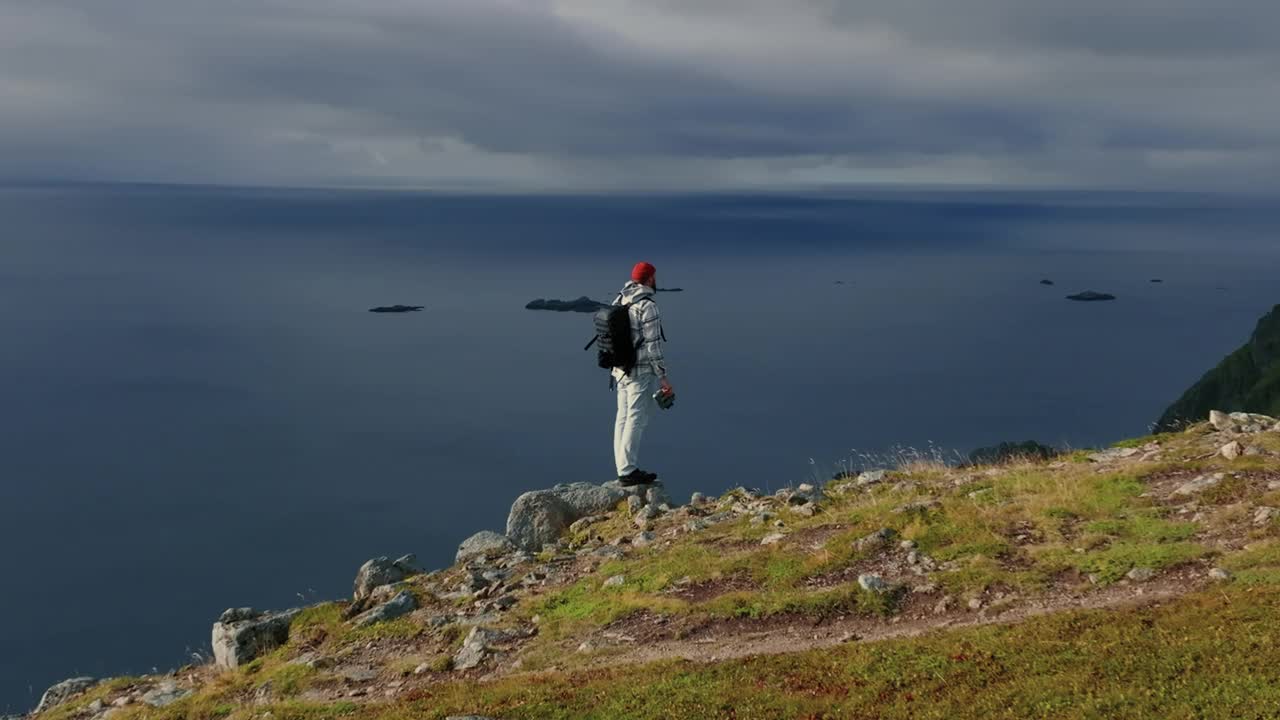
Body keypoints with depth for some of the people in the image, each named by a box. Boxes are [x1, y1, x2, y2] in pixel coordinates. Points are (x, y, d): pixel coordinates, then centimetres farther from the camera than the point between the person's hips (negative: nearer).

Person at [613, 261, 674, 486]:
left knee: (623, 418, 11)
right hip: (642, 372, -8)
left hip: (621, 370, 8)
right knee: (636, 420, -5)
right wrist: (663, 377, -15)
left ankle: (623, 468, 16)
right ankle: (628, 471, -4)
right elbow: (652, 345, -18)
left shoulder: (619, 302, 8)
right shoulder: (648, 307, -16)